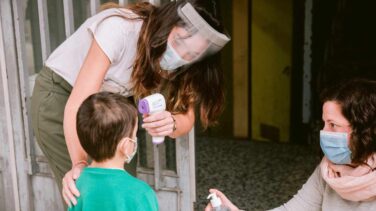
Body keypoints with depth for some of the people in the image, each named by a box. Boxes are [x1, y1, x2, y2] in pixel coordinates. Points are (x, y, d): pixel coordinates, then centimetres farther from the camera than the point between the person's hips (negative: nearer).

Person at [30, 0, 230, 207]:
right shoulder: (120, 29, -33)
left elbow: (186, 116, -18)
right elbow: (79, 103, -36)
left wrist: (172, 123, -41)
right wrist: (80, 163, -46)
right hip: (58, 97, -5)